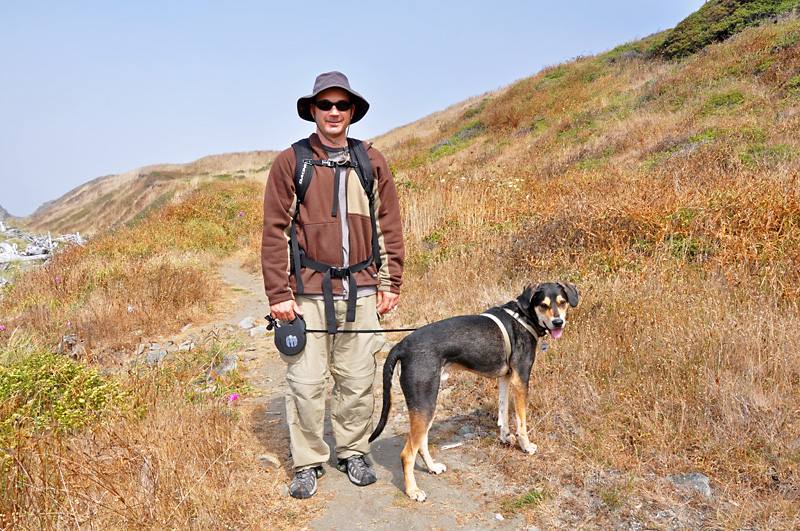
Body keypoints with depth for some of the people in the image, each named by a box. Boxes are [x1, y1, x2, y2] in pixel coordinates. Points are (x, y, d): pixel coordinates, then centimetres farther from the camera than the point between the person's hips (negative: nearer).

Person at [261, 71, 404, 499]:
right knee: (306, 382, 1)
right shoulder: (290, 163, 1)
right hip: (309, 293, -2)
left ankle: (353, 452, 29)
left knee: (358, 379, 9)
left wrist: (390, 283, 7)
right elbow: (275, 232, 0)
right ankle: (308, 463, 20)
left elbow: (389, 226, 12)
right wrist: (279, 294, -6)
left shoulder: (372, 162, 9)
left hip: (361, 291, 2)